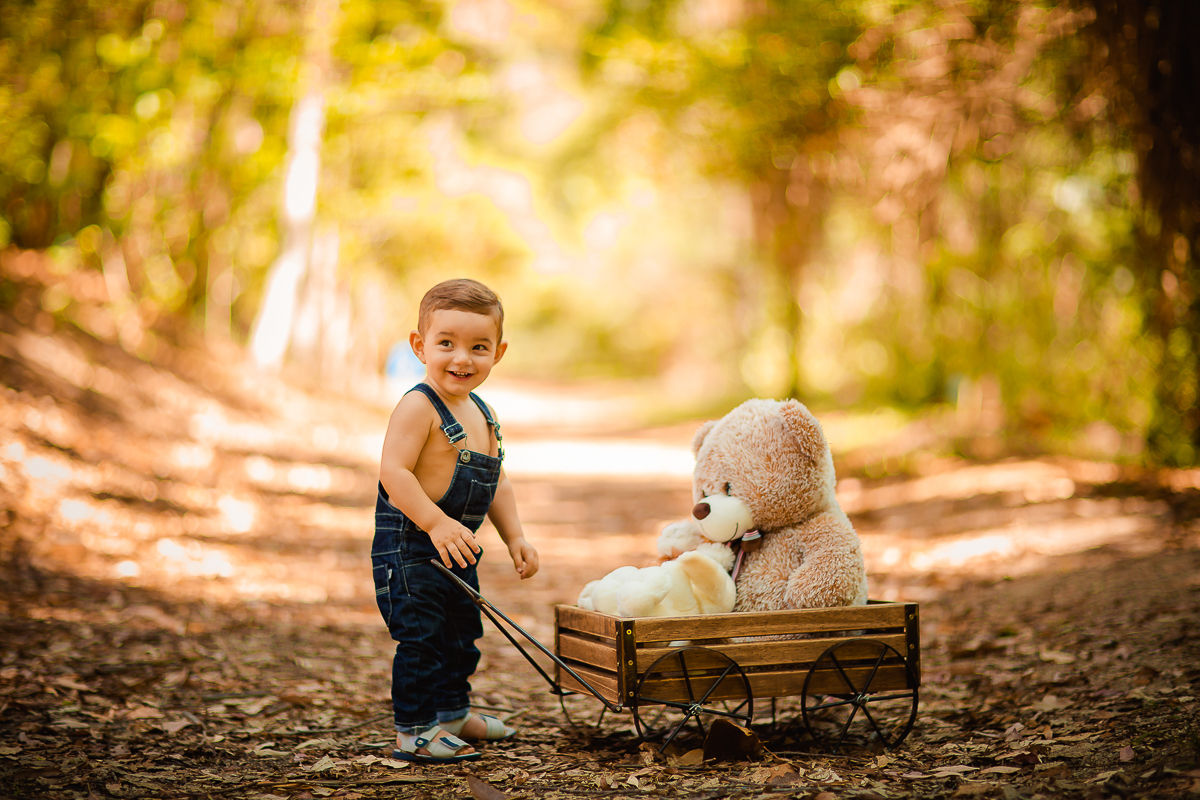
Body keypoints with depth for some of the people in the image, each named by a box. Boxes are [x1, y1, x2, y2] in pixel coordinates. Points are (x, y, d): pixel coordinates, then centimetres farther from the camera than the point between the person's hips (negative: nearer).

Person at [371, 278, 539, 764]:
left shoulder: (483, 415, 11)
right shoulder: (418, 406, -17)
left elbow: (495, 483, 19)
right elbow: (393, 472, -25)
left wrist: (514, 537, 11)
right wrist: (436, 522, -30)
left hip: (456, 552, 9)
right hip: (409, 548, -9)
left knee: (461, 636, 21)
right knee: (421, 638, -8)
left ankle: (452, 712, 38)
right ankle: (414, 731, 2)